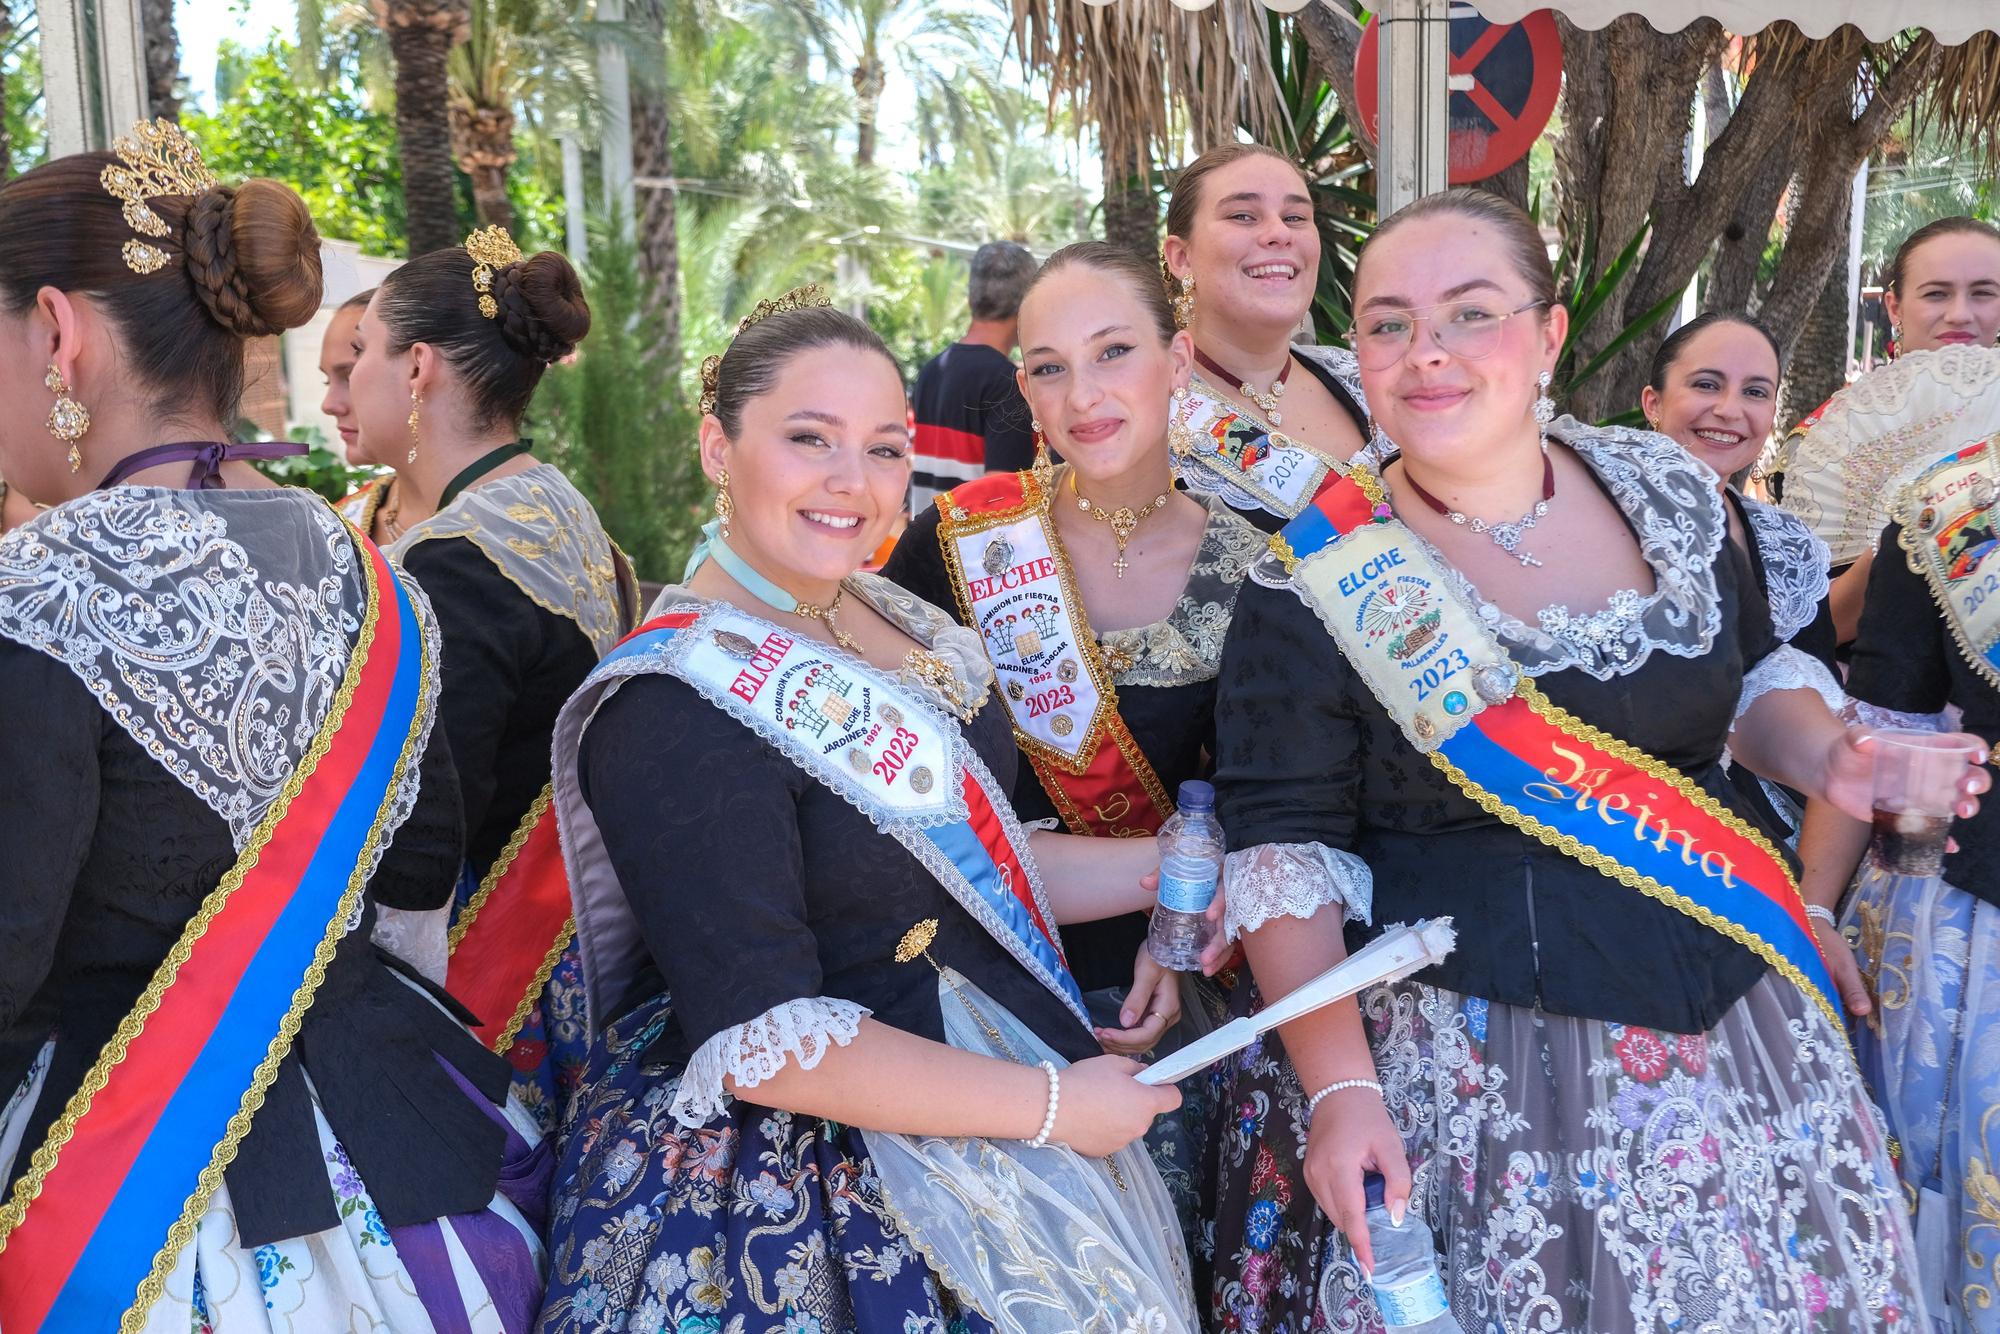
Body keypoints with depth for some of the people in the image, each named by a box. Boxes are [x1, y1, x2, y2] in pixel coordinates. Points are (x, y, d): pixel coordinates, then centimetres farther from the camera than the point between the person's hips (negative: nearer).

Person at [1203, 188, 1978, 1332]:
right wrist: (1338, 1086, -17)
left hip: (1726, 1017, 5)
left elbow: (1754, 677, 15)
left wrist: (1827, 757, -6)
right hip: (1461, 1066, -4)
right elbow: (1286, 851, -10)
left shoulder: (1670, 493, -1)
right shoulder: (1314, 591, -12)